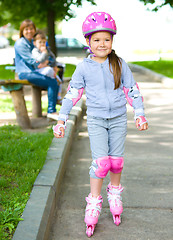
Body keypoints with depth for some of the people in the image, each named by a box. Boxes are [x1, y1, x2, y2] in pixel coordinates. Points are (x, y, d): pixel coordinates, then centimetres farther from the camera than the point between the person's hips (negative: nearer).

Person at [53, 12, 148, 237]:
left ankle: (115, 193, 32)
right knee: (100, 161, -11)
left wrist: (140, 114, 1)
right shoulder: (84, 67, -3)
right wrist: (61, 120, 0)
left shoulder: (119, 64, -1)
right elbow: (72, 93, 2)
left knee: (116, 159, 7)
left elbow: (132, 89, 5)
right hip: (96, 119, -1)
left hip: (118, 119, 2)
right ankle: (94, 202, 4)